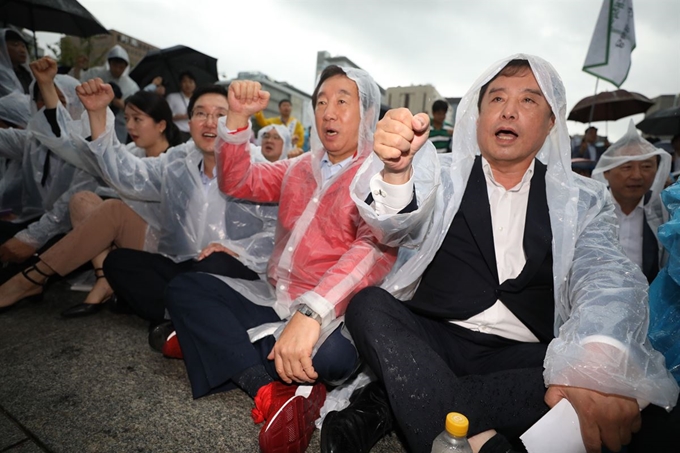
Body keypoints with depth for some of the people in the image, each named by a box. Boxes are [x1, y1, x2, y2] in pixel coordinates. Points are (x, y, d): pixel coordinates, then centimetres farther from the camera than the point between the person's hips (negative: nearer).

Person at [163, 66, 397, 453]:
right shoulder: (300, 168, 15)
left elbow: (376, 247, -25)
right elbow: (237, 183, 15)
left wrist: (311, 312, -38)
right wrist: (238, 116, 2)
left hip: (331, 313, -7)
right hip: (275, 299, 7)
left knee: (331, 353, -37)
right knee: (184, 289, -5)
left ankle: (215, 339, -13)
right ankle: (271, 391, -20)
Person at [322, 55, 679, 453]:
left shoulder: (583, 201, 8)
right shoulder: (442, 176, 7)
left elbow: (608, 279, -9)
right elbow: (394, 226, -12)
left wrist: (597, 365, -31)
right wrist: (395, 170, -36)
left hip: (522, 359, 1)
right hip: (428, 344, 0)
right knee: (369, 305, -24)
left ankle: (390, 403, -22)